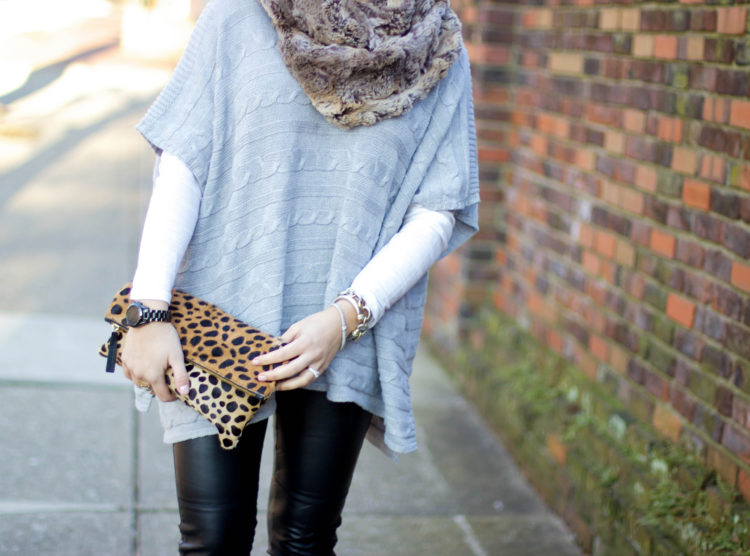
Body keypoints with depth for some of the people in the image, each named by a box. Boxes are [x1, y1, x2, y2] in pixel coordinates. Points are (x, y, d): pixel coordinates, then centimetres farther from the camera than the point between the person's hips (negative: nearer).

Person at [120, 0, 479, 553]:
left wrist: (346, 318, -14)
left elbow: (437, 213, -1)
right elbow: (181, 166, -2)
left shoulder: (439, 51, 4)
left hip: (350, 328, 1)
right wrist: (148, 310, -12)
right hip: (222, 306, 0)